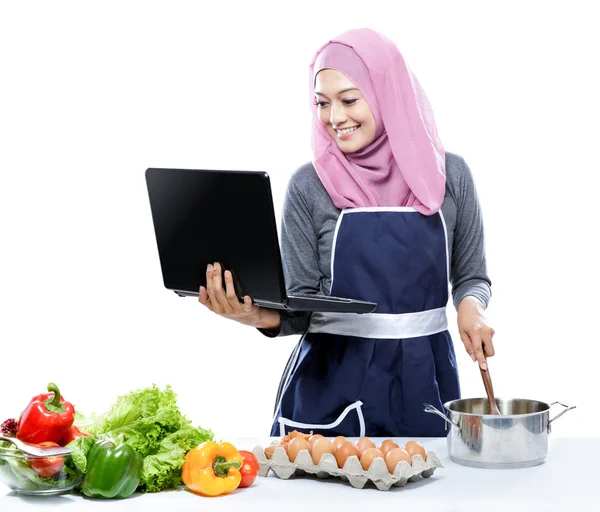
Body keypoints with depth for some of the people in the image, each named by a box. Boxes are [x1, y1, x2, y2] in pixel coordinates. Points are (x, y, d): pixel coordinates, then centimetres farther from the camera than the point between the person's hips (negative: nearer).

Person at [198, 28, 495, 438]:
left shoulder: (449, 174, 2)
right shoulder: (309, 186, -1)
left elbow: (471, 276, 11)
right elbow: (302, 302, 0)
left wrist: (471, 306, -10)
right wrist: (264, 316, -21)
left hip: (423, 377, 1)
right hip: (332, 380, -1)